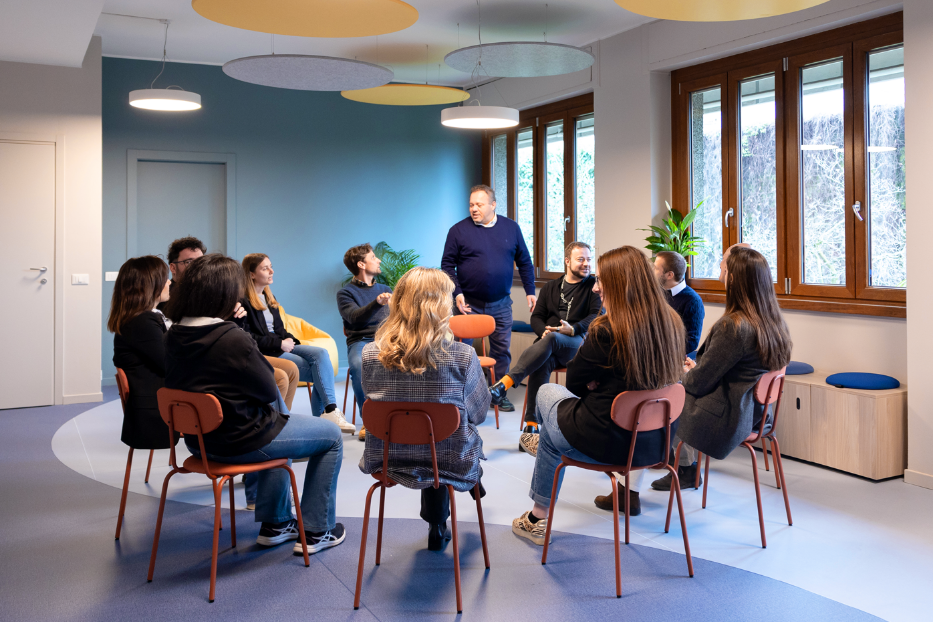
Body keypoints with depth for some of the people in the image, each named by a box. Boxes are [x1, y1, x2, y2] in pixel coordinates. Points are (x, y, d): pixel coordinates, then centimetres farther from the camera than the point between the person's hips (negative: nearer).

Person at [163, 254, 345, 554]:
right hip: (239, 442, -8)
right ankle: (317, 530, 19)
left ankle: (275, 523, 39)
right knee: (332, 435, 12)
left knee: (277, 423, 36)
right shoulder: (233, 339, -29)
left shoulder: (174, 336, -4)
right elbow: (269, 391, -16)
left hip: (198, 438, 8)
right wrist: (254, 351, -4)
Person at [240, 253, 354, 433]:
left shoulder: (268, 297, 22)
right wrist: (280, 344, -16)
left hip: (280, 346, 8)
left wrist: (290, 341, 3)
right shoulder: (243, 301, -7)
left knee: (321, 353, -19)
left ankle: (328, 412, -27)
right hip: (264, 353, -8)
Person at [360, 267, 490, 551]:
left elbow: (374, 404, 3)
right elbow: (478, 413, -7)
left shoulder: (371, 354, -14)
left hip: (387, 463, 3)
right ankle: (437, 528, 51)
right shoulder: (462, 356, -22)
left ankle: (437, 527, 50)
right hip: (448, 464, -2)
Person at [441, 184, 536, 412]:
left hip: (501, 304, 3)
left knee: (501, 349, 9)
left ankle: (500, 395, 22)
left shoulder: (511, 228, 5)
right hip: (468, 303, -2)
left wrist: (530, 291, 7)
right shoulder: (459, 230, -4)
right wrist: (457, 293, -13)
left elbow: (524, 262, 11)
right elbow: (447, 265, -2)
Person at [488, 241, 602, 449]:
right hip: (548, 345, 3)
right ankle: (531, 426, -34)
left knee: (552, 339, -38)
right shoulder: (550, 287, 23)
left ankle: (504, 383, -45)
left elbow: (597, 315, -1)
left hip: (577, 343, -3)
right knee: (541, 365, -34)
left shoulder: (594, 286, 13)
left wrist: (573, 329, -19)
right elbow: (536, 317, 17)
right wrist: (543, 331, -7)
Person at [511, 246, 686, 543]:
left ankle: (538, 518, 32)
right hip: (656, 442, 7)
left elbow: (575, 381, -9)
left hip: (608, 445, -6)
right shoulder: (672, 323, -4)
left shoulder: (606, 331, -23)